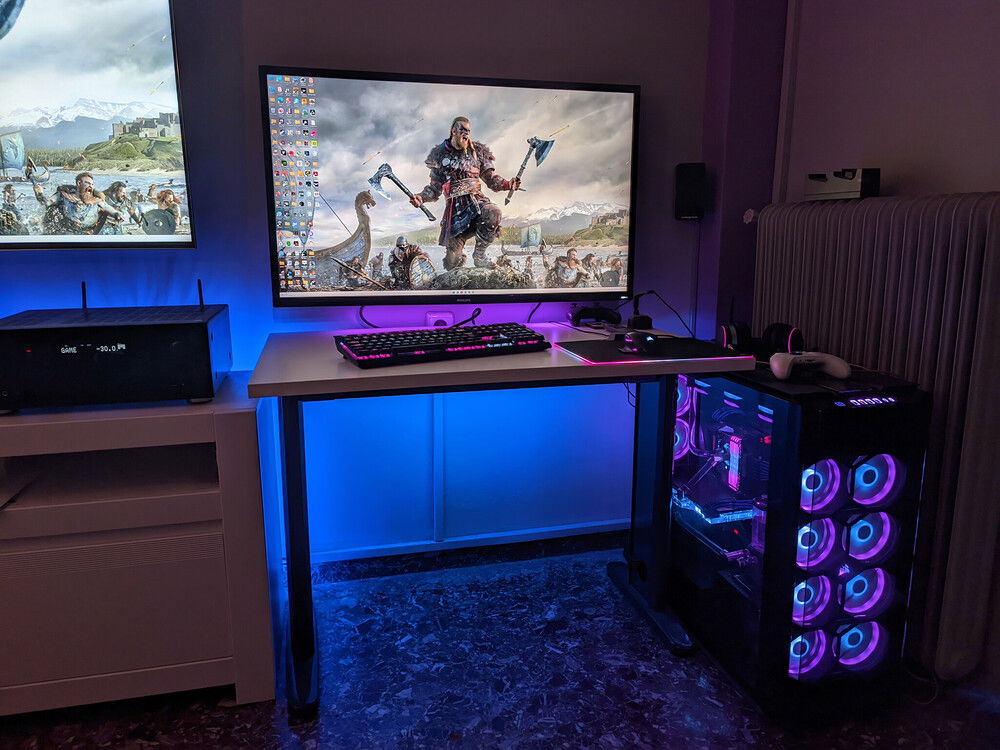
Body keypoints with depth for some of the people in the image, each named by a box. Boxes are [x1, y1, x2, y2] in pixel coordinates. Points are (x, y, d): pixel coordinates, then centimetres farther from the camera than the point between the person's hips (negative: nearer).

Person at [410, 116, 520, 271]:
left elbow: (491, 179, 10)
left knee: (493, 213, -38)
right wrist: (421, 197, -8)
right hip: (454, 207, -1)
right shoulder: (440, 155, 10)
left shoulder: (477, 151, 11)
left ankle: (479, 254, -16)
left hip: (476, 200, 1)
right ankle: (459, 258, 37)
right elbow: (435, 188, 12)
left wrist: (508, 184, -10)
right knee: (452, 264, -6)